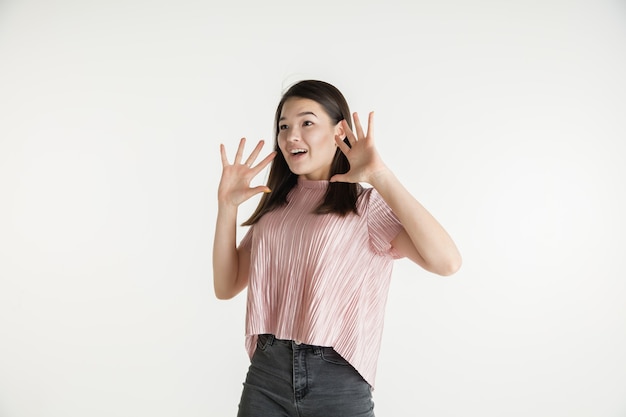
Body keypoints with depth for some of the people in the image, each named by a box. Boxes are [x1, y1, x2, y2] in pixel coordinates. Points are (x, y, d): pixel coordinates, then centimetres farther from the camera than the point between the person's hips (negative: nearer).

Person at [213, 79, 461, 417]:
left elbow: (446, 262, -22)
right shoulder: (275, 206, 8)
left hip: (338, 381, -3)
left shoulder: (366, 203, -7)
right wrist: (227, 205, -3)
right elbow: (226, 286, 6)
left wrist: (380, 176, -23)